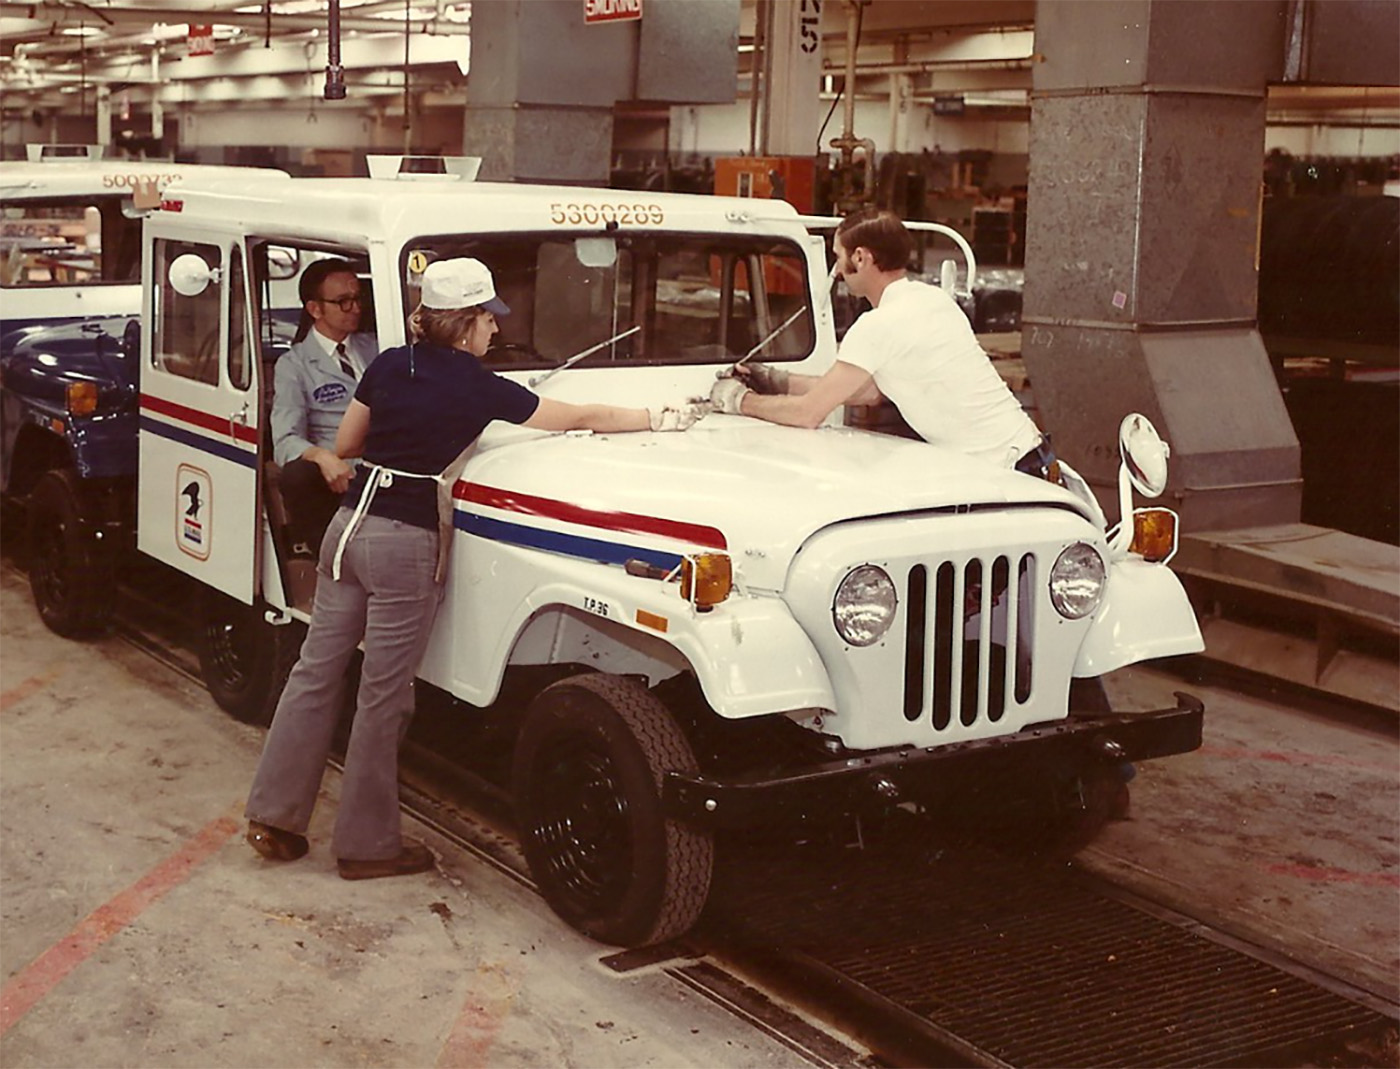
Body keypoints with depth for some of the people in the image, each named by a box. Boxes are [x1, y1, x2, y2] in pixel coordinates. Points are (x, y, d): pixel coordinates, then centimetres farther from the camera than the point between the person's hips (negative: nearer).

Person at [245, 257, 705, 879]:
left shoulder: (388, 365, 8)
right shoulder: (476, 388, -8)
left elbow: (344, 445, 17)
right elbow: (582, 419, -2)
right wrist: (666, 419, 8)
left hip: (348, 527, 6)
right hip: (405, 544, -6)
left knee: (316, 673, 13)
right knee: (382, 699, 2)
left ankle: (272, 815, 18)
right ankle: (366, 845, 13)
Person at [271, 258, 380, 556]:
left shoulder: (374, 347, 24)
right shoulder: (294, 365, 7)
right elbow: (286, 440, -6)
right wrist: (322, 457, -29)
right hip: (338, 476, -4)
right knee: (296, 474, -36)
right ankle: (318, 545, -10)